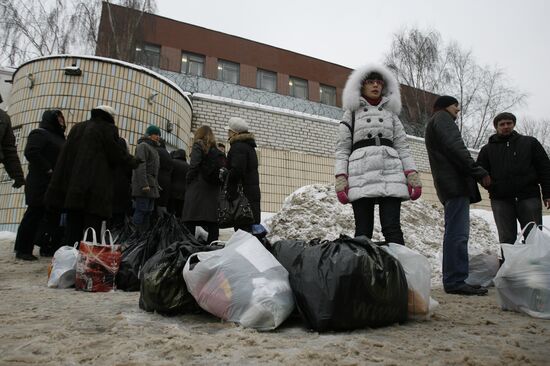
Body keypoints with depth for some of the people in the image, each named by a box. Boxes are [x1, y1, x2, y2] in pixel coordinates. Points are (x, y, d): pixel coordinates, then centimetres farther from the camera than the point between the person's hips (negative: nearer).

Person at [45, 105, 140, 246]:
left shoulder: (77, 127, 19)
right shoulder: (109, 129, 0)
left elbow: (65, 156, 17)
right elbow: (117, 155, -5)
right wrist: (132, 161, 13)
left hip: (72, 186, 6)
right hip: (96, 188, -6)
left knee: (73, 226, 10)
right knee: (92, 225, -5)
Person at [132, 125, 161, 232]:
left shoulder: (154, 148, 25)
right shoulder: (143, 145, -4)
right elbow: (140, 166, -15)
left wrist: (156, 185, 17)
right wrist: (144, 184, -22)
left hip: (152, 186, 9)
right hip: (144, 186, -9)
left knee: (148, 212, 7)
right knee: (141, 211, -11)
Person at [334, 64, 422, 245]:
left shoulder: (390, 113, 23)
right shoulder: (351, 113, 17)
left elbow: (402, 147, 17)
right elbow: (342, 149, 9)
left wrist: (412, 175, 2)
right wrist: (340, 179, -5)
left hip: (391, 176, 2)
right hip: (361, 177, -1)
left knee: (392, 229, -8)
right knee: (363, 231, -4)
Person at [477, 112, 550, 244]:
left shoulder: (530, 142, 14)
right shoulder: (487, 149, 15)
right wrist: (491, 186, -11)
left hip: (529, 197, 0)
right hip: (500, 200, 0)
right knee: (507, 239, 2)